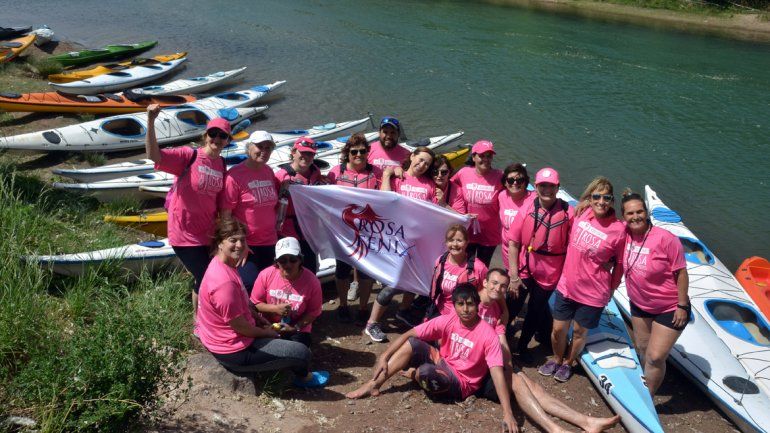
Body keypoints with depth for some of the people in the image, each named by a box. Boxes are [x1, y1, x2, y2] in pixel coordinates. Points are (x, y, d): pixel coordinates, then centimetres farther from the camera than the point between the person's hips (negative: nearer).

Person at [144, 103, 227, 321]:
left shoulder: (222, 164, 2)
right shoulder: (188, 156, -14)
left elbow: (219, 199, 8)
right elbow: (154, 155, -29)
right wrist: (151, 122, -40)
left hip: (207, 234, 6)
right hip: (185, 234, -6)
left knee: (202, 280, 20)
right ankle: (200, 325, 23)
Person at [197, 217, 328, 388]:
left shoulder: (223, 265, 0)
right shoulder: (224, 282, -33)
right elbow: (239, 326, -26)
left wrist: (260, 319, 5)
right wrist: (266, 332, -9)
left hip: (229, 337, 11)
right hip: (234, 351, -11)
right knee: (302, 352, -5)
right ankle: (304, 377, 26)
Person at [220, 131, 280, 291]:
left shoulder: (269, 172, 7)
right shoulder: (234, 175, -14)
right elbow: (225, 214, -16)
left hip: (269, 243, 7)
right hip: (246, 245, -7)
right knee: (250, 285, -9)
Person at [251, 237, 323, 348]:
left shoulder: (311, 281, -17)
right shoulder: (266, 275, -13)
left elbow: (313, 312, -7)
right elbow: (255, 303, -3)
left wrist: (295, 327, -19)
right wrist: (275, 308, -20)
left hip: (298, 330, -1)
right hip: (269, 327, 1)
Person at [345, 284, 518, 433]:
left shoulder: (487, 334, -23)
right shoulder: (447, 321, -11)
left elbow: (497, 371, -28)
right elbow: (410, 334, -12)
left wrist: (507, 414, -35)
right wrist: (384, 356, -20)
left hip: (462, 384, -5)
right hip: (443, 364, 5)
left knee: (426, 372, -32)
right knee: (412, 343, -16)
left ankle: (415, 374, 7)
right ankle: (374, 385, -12)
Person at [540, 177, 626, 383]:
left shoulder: (618, 229, -18)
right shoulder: (580, 213, -7)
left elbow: (620, 264, -5)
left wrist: (611, 290, 3)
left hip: (593, 292, -3)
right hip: (567, 285, 3)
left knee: (579, 331, 17)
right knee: (558, 329, 13)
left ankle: (568, 363, 43)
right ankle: (556, 359, 41)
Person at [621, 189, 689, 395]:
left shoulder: (666, 239, -26)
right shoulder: (625, 233, -12)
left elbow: (681, 273, -19)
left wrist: (682, 306, -17)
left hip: (669, 309, -5)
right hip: (639, 305, 6)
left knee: (655, 357, -3)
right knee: (642, 349, 20)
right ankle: (648, 383, 46)